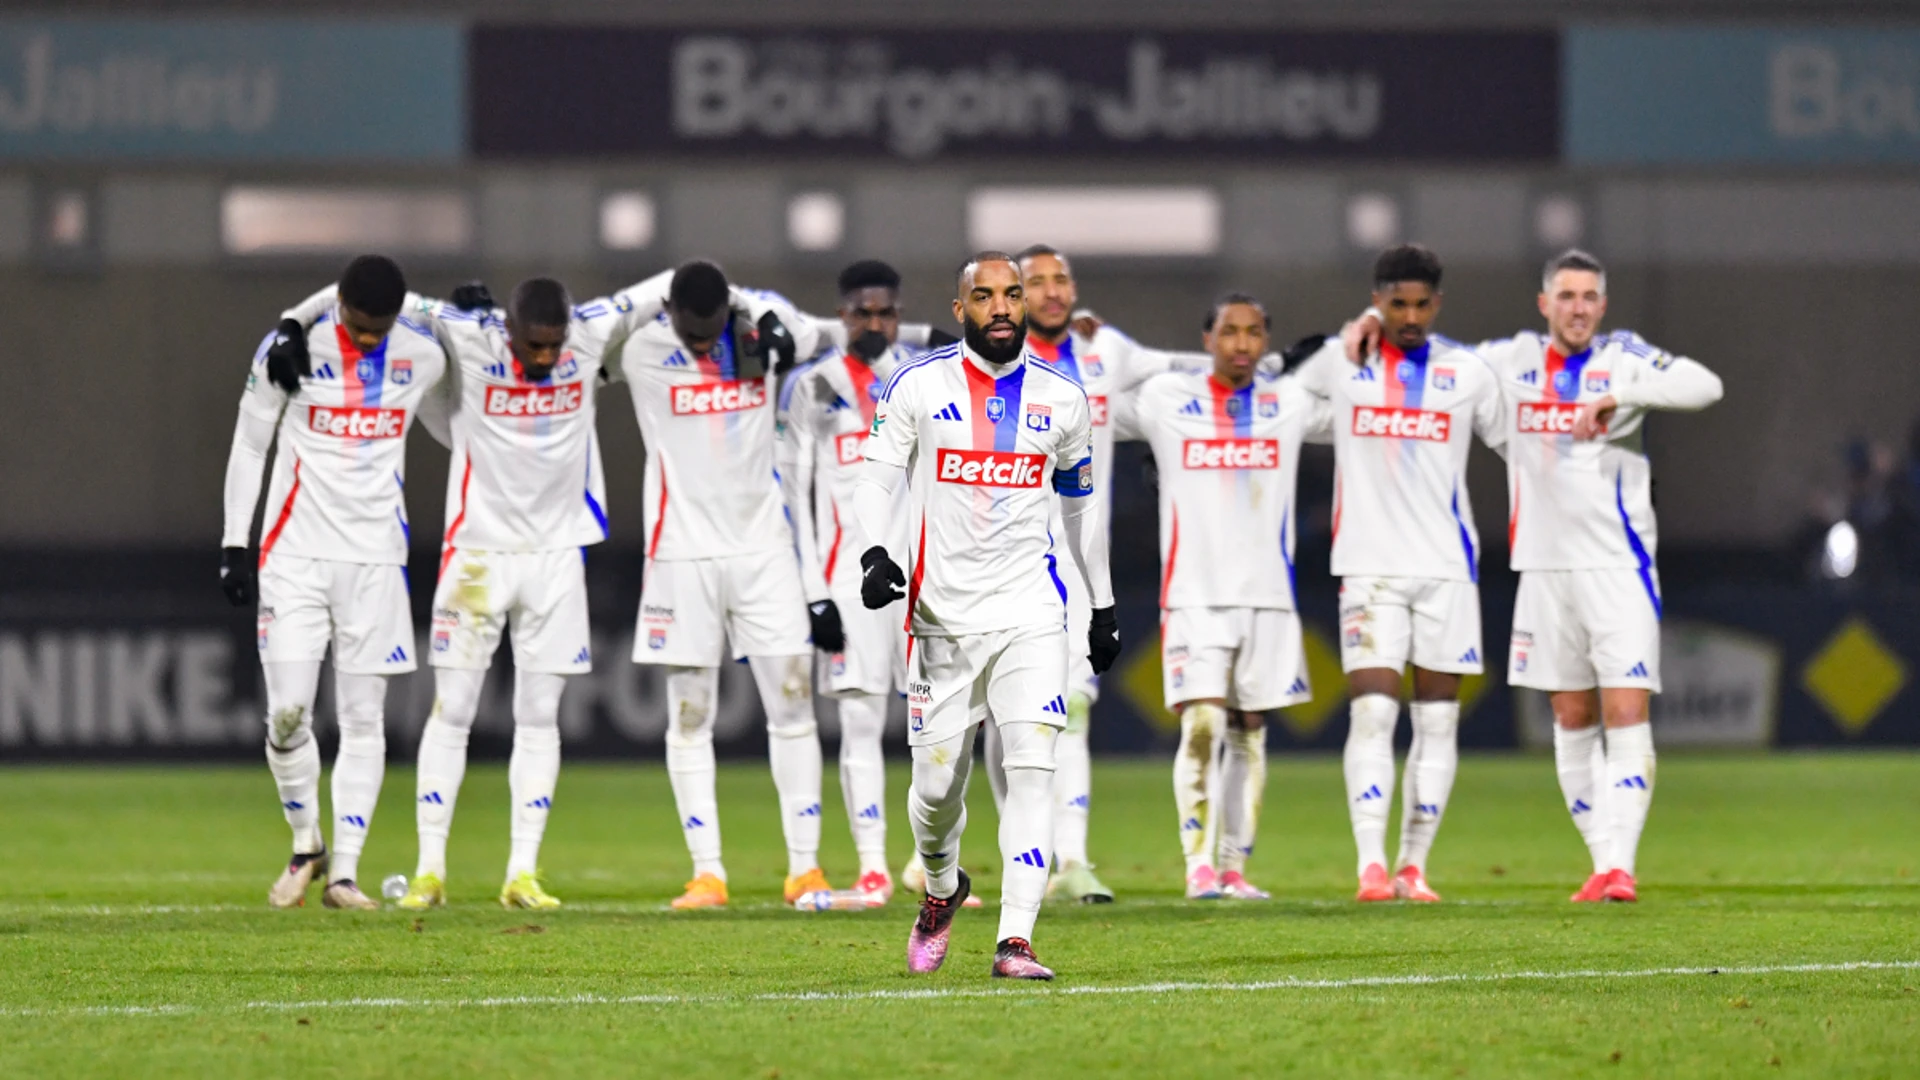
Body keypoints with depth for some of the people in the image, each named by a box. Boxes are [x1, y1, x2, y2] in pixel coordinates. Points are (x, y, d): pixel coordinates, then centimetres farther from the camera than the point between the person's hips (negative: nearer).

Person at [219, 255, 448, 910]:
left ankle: (343, 874, 3)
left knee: (363, 719, -1)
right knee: (287, 712, -9)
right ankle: (305, 847, 13)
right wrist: (234, 546, 1)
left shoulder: (423, 357, 1)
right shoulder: (292, 348, -5)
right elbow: (248, 446, 4)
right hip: (295, 554, -2)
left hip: (376, 560, 2)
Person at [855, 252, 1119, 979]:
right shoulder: (917, 386, 0)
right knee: (937, 781, 5)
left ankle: (1016, 940, -17)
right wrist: (874, 553, -18)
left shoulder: (1061, 399, 7)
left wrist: (1103, 605, 21)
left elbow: (1081, 504, 18)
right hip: (942, 613, -1)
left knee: (1032, 767, -15)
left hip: (1030, 613, 1)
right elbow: (876, 479, 1)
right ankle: (941, 890, 37)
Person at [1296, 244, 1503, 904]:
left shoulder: (1467, 371, 5)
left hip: (1447, 567, 1)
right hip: (1368, 568, -1)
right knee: (1372, 712, -13)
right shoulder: (1339, 361, 5)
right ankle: (1371, 866, -18)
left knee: (1438, 720, 2)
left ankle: (1414, 866, 9)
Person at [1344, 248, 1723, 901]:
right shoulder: (1513, 360, 7)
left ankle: (1619, 865, -19)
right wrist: (1377, 324, 2)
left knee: (1626, 715, -13)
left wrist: (1619, 395, -28)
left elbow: (1703, 386, -18)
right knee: (1572, 721, 7)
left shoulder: (1622, 357, -3)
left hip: (1618, 564, -4)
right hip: (1545, 566, 4)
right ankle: (1602, 861, 14)